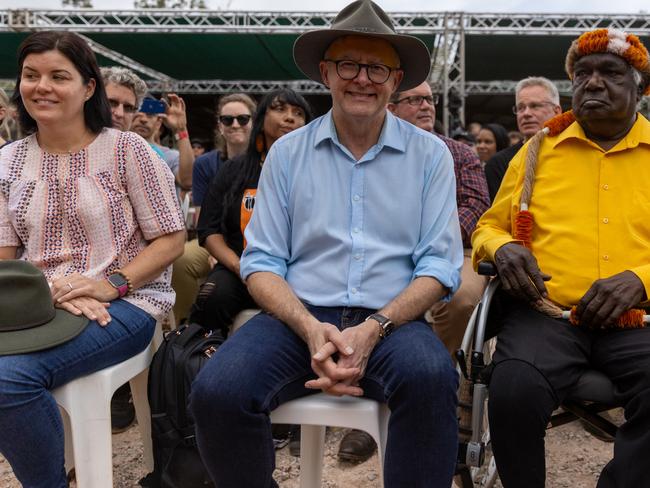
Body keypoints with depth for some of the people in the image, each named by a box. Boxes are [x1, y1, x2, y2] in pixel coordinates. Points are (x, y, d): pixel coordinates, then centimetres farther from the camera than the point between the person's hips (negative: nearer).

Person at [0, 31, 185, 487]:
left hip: (124, 301, -4)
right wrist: (50, 289, -13)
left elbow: (171, 239, -3)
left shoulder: (126, 149, -3)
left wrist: (111, 285, -18)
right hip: (38, 303, 5)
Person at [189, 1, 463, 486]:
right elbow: (262, 262, 3)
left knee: (431, 377, -35)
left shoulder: (430, 154, 6)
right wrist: (311, 329, -16)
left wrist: (374, 328, -16)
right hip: (299, 316, 2)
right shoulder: (287, 153, 8)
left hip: (392, 322, -1)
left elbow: (440, 265, 0)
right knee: (218, 392, -25)